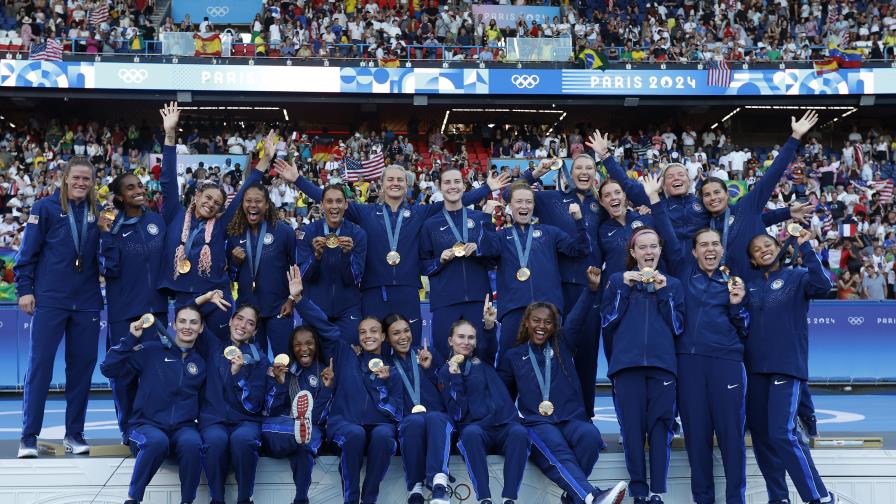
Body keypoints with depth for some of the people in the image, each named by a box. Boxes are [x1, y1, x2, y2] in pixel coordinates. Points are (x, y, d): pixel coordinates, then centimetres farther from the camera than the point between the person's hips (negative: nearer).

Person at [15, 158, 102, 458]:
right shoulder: (45, 208, -1)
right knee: (40, 365, -4)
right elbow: (28, 251, -2)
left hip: (86, 302, 4)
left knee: (82, 366, 7)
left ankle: (74, 434, 17)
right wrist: (24, 289, -6)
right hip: (49, 300, -4)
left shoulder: (97, 212, 9)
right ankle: (29, 436, 3)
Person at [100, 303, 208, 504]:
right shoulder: (152, 350, 2)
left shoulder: (201, 363, 11)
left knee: (192, 443, -34)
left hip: (183, 428, 2)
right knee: (157, 441, -37)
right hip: (147, 425, -2)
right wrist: (131, 338, -11)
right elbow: (108, 369, -5)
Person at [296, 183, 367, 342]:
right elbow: (304, 275, -6)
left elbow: (354, 279, -7)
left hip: (347, 308, 0)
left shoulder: (358, 234, -5)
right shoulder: (307, 232, -4)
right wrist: (317, 254, -24)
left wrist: (347, 253, -25)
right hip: (315, 306, 0)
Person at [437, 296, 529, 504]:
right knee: (471, 433, -38)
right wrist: (455, 377, -12)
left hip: (505, 424, 2)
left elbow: (490, 341, -7)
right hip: (475, 427, -2)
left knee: (518, 432, -34)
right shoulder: (445, 372, 12)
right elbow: (457, 414, -1)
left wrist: (489, 324, -29)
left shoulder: (483, 358, 18)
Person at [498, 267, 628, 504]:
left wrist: (592, 288, -6)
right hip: (537, 423, -2)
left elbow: (576, 318, 6)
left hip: (571, 417, 2)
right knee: (557, 451, -35)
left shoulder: (562, 345, 19)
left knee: (590, 435, -34)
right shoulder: (513, 356, 19)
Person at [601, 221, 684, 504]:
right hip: (627, 364, 0)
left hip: (662, 364, 0)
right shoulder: (618, 280, 13)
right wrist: (624, 288, -4)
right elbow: (607, 322, 3)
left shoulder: (673, 284, 15)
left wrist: (663, 293, -3)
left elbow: (678, 327, 6)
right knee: (632, 427, -2)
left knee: (660, 427, -5)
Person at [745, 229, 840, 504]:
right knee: (759, 433, 6)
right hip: (755, 367, 5)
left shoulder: (797, 277, 2)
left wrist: (805, 247, -19)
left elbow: (822, 286, -19)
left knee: (781, 434, -15)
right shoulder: (750, 286, 14)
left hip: (787, 366, -5)